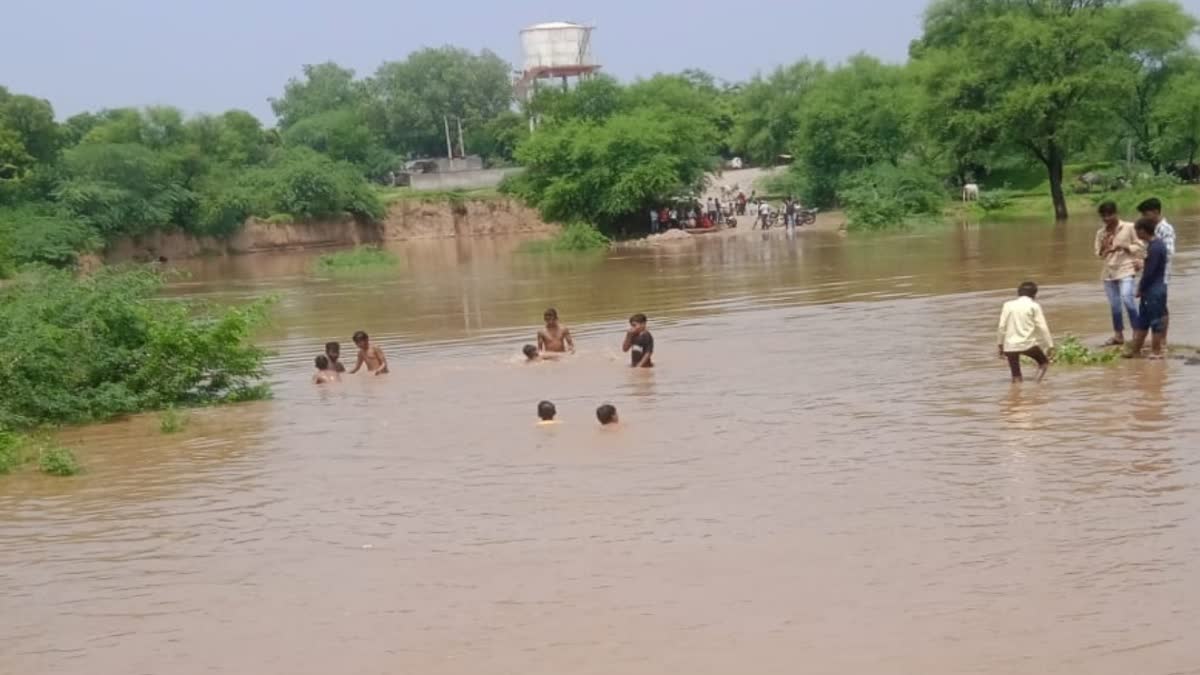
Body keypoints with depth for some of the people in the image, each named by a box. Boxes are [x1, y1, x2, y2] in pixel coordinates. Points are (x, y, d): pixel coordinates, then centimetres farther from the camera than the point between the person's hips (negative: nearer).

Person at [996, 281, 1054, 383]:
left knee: (1016, 377, 11)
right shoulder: (1034, 306, 0)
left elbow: (1001, 326, 4)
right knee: (1044, 362, 18)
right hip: (1028, 344, -2)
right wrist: (1050, 345, 3)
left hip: (1010, 345, 3)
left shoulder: (1008, 305, 6)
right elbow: (1042, 327, -2)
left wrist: (1000, 344, 13)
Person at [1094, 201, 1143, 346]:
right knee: (1114, 305, 9)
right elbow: (1099, 254, 12)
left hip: (1126, 270, -5)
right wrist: (1104, 248, -9)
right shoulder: (1101, 232, 9)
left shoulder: (1129, 227, -3)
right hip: (1109, 272, 5)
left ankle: (1137, 332, -12)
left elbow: (1139, 247, -2)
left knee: (1127, 299, -21)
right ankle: (1118, 335, 19)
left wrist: (1124, 246, -17)